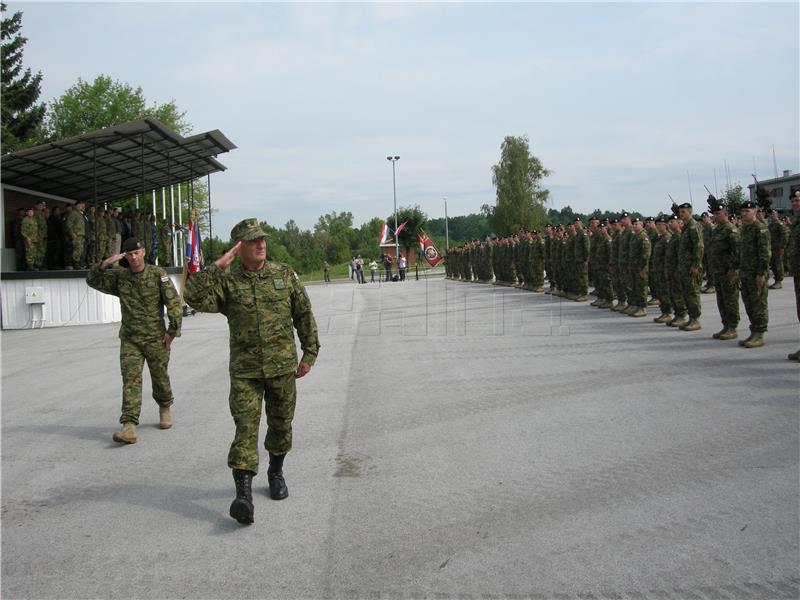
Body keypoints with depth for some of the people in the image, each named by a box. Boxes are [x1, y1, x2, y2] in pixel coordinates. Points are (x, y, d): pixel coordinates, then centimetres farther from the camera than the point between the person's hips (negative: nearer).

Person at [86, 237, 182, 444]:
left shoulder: (158, 274, -4)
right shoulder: (119, 278, 5)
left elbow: (173, 302, -5)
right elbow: (92, 280, 6)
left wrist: (173, 330, -9)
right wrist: (105, 264, -11)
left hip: (156, 339, -2)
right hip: (130, 340, 2)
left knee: (160, 378, 11)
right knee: (130, 380, -9)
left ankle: (165, 409, 40)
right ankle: (129, 426, -15)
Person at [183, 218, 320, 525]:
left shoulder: (285, 274, 3)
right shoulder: (226, 280, -3)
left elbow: (304, 315, 8)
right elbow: (194, 297, -20)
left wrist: (309, 353, 6)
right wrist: (217, 266, -22)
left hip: (282, 366, 2)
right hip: (245, 370, -2)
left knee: (281, 425, 14)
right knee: (246, 428, -10)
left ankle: (276, 472, 38)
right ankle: (243, 495, -13)